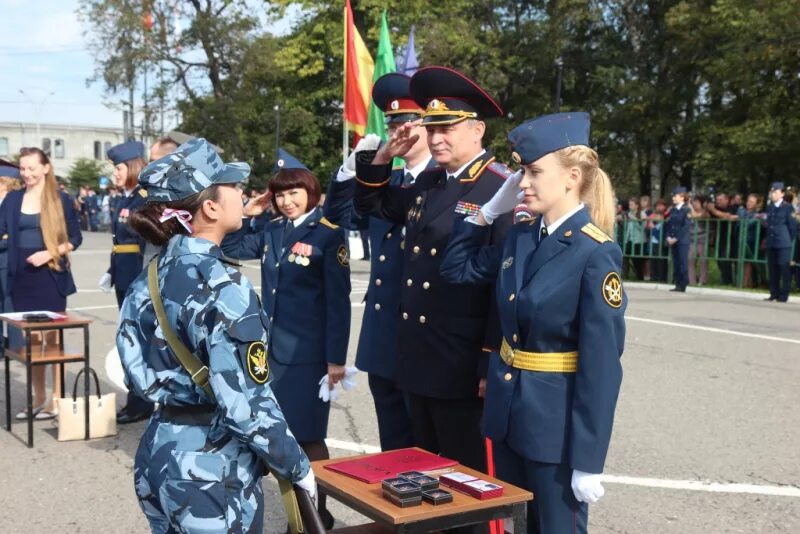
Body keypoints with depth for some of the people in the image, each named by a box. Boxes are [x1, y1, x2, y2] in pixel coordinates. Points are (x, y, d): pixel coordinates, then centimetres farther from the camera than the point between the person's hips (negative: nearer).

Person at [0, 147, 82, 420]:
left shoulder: (61, 200, -2)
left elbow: (75, 238, -1)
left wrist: (50, 253, -14)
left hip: (50, 275, -4)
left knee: (52, 337, 2)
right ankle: (38, 397, 20)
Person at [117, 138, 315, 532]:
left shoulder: (149, 279, 3)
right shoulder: (221, 286, -20)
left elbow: (140, 376, 9)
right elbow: (246, 404, -23)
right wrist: (297, 467, -11)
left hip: (158, 457, 8)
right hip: (212, 471, -7)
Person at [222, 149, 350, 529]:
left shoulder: (328, 234, -9)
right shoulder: (272, 231, 9)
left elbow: (338, 300, -12)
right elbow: (231, 249, 20)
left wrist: (336, 358, -15)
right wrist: (246, 216, 4)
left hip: (308, 351, -6)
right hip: (274, 347, 6)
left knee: (309, 434, 3)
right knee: (285, 432, 14)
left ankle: (318, 511, 19)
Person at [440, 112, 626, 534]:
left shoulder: (596, 254, -19)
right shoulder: (520, 236, 3)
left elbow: (601, 365, -19)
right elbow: (457, 269, 15)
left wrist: (588, 461, -17)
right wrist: (490, 209, 3)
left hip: (556, 420, -7)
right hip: (506, 408, 7)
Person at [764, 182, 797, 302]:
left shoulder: (788, 207, -4)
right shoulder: (769, 207, 13)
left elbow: (793, 225, -3)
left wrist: (790, 240, -2)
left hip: (783, 244, -6)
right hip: (771, 243, 6)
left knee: (784, 269, -3)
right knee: (772, 269, 8)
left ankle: (784, 295, 1)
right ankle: (774, 293, 15)